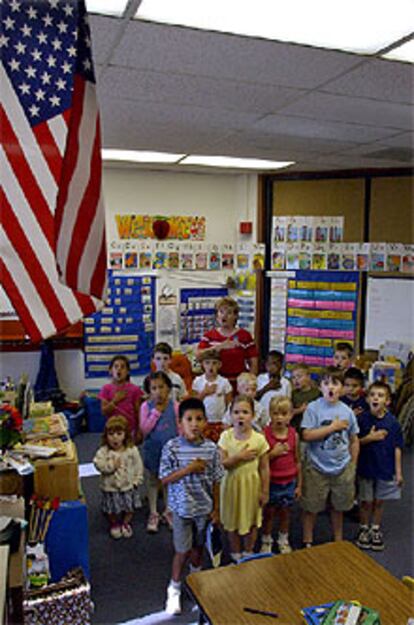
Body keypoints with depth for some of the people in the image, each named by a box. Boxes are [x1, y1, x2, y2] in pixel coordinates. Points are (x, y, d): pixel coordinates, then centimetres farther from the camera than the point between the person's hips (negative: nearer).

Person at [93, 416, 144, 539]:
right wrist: (111, 465, -26)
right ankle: (114, 525, 40)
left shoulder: (132, 450, -12)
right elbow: (99, 464, -17)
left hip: (128, 486, 1)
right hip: (110, 487, -1)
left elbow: (138, 466, -4)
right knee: (112, 510, 14)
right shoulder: (103, 451, -13)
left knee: (129, 508, 16)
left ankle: (125, 523, 42)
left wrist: (137, 480, -6)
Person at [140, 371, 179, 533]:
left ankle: (168, 512, 32)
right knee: (153, 480, 13)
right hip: (152, 449, 0)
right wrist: (156, 412, -21)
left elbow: (180, 428, -2)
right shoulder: (146, 406, -10)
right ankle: (153, 514, 28)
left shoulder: (174, 406, -8)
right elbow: (144, 429, -16)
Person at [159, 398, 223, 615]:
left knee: (198, 546, 21)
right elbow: (164, 479, -14)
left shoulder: (211, 448, -10)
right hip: (182, 508, -2)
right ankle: (174, 589, 30)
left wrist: (216, 509, 2)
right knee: (183, 550, 5)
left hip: (204, 507, 3)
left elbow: (215, 481, -1)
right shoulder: (171, 448, -17)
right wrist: (188, 469, -26)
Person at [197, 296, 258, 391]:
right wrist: (220, 347, -18)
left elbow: (254, 363, 3)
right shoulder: (209, 335, 8)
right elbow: (198, 355, -8)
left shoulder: (244, 335, 2)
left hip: (238, 383, -1)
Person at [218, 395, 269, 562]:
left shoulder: (259, 439, -13)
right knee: (232, 521, 15)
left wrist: (265, 491, -3)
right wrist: (239, 457, -25)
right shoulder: (226, 436, -11)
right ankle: (235, 552, 38)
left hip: (252, 484, 0)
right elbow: (221, 464, -13)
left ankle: (248, 552, 39)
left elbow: (264, 468, -6)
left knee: (251, 521, 15)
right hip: (232, 484, 1)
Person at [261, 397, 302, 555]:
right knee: (269, 512, 12)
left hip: (289, 481, 2)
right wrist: (273, 453, -24)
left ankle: (283, 540, 37)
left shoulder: (294, 434, -6)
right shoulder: (265, 434, -14)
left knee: (285, 512, 16)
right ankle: (266, 541, 32)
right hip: (271, 482, -2)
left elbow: (297, 461, 2)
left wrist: (299, 485, 6)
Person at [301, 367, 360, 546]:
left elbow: (354, 441, 7)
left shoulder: (347, 411, -3)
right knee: (311, 507, 10)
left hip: (341, 467, 3)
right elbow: (306, 435, -21)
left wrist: (352, 466, 8)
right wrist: (333, 427, -19)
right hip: (316, 467, -3)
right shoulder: (313, 408, -13)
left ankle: (338, 540, 41)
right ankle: (308, 542, 29)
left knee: (338, 506, 21)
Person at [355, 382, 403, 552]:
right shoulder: (362, 419, -11)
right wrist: (369, 438, -20)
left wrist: (398, 471, -1)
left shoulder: (392, 422, -9)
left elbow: (397, 447, -2)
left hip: (386, 468, 1)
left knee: (379, 501, 15)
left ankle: (375, 530, 34)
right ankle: (363, 529, 32)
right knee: (366, 501, 12)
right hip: (366, 467, -1)